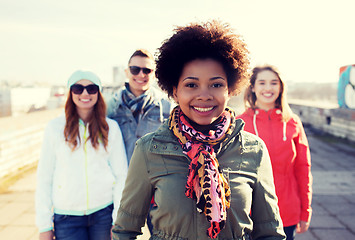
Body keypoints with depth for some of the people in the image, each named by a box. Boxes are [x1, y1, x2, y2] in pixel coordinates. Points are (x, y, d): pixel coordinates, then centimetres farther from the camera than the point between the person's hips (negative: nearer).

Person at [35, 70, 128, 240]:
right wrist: (44, 226, 1)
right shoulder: (55, 127, -1)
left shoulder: (111, 128, 0)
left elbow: (121, 175, 1)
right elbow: (44, 178, 2)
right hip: (66, 216, 0)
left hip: (103, 213, 1)